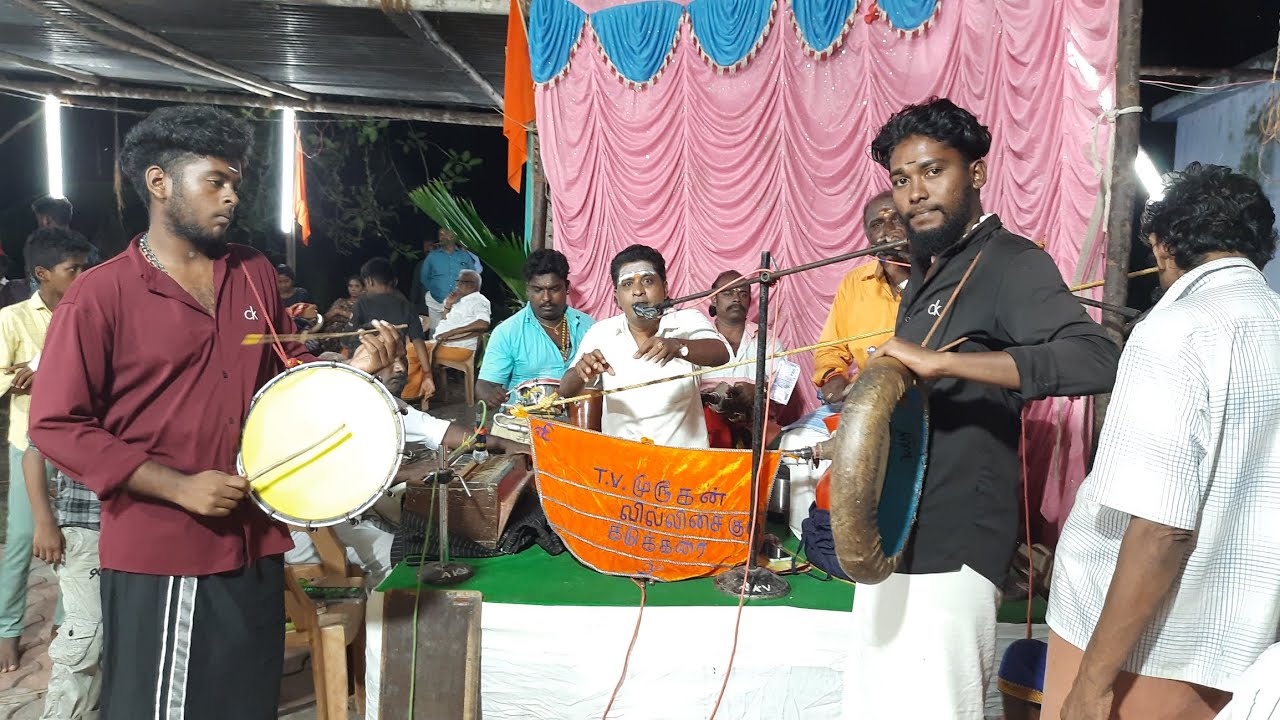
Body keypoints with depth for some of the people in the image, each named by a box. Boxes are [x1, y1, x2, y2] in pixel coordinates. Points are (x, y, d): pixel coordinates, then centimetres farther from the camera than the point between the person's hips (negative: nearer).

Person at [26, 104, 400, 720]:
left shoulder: (255, 274, 7)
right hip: (156, 559, -5)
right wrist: (180, 487, -17)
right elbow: (56, 426, -10)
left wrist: (350, 369, -2)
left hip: (254, 544, 5)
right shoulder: (101, 295, -9)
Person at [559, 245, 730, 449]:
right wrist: (582, 372, -19)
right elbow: (567, 393, 3)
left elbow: (722, 354, -19)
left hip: (684, 453, -2)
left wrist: (678, 347, -37)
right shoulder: (600, 333, 5)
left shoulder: (688, 322, -1)